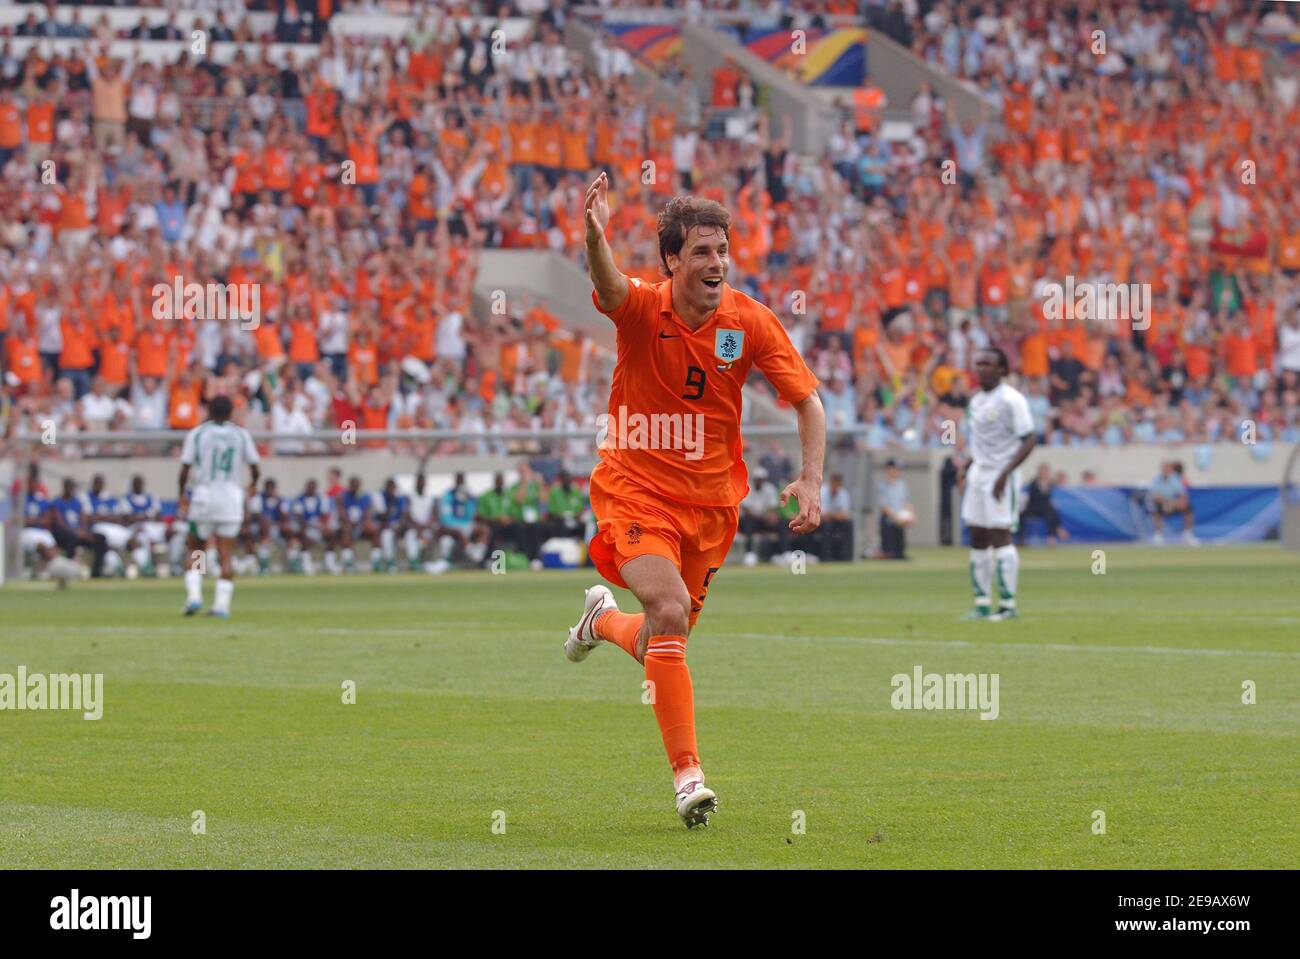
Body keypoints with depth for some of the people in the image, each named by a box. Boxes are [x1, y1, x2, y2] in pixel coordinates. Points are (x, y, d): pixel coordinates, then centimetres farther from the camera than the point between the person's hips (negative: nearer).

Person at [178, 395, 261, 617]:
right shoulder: (241, 435, 5)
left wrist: (182, 494, 11)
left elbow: (185, 469, -4)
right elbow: (255, 468, 7)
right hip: (231, 497, 1)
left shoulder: (196, 434, 0)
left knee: (196, 551, 12)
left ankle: (193, 595, -4)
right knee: (226, 554, 2)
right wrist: (253, 484, 28)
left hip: (203, 496, -1)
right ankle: (222, 604, -5)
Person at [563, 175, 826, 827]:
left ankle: (603, 620, 49)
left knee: (668, 640, 12)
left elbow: (807, 403, -1)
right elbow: (608, 286, -39)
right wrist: (595, 238, -61)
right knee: (669, 611, -24)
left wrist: (810, 481, -15)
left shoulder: (749, 321, -8)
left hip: (710, 499, 4)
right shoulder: (642, 308, -14)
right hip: (636, 490, -3)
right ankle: (687, 775, -17)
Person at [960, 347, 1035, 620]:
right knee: (977, 538, 6)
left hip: (1000, 475, -8)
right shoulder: (976, 400, 14)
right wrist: (966, 471, 16)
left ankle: (1008, 604, -7)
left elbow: (1028, 441, -14)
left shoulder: (1011, 400, -11)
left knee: (1000, 536, -10)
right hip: (978, 473, 8)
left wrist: (1005, 474, -21)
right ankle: (983, 603, 11)